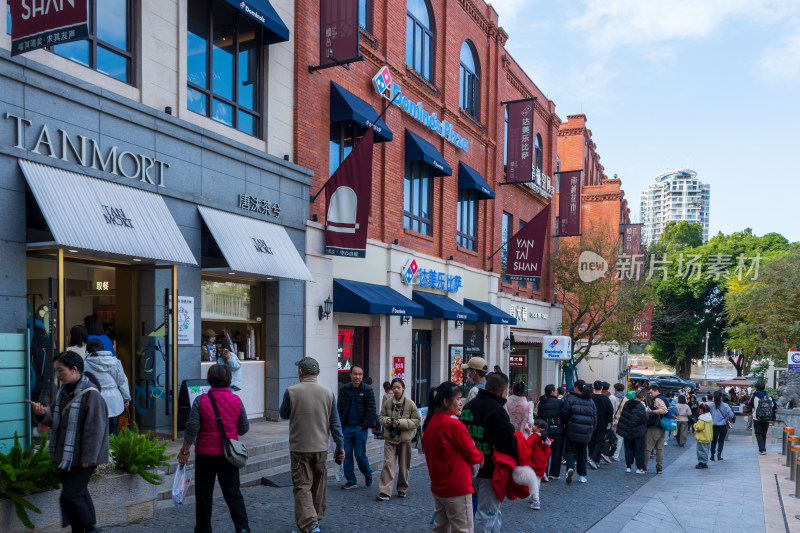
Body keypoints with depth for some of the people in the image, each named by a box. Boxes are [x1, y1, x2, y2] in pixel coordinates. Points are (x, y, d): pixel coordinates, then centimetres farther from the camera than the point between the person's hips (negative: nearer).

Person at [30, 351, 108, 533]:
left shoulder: (91, 394, -17)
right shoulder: (63, 392, 10)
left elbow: (95, 429, -18)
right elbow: (56, 421, 15)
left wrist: (88, 457, -18)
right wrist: (43, 414, -6)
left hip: (81, 458, -8)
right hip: (65, 456, 8)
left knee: (70, 496, -8)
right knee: (79, 495, 17)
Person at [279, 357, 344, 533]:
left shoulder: (291, 391, -12)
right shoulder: (328, 393, -3)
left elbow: (283, 414, 5)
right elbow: (335, 423, 1)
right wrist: (340, 446, 8)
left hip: (299, 448, -3)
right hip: (321, 447, 3)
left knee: (302, 486, 2)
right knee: (319, 484, 19)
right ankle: (317, 517, 35)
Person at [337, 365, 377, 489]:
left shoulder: (367, 391, -3)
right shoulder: (344, 389, 6)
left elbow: (371, 411, -3)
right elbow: (339, 408, 12)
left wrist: (364, 426, -9)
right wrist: (341, 424, 3)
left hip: (360, 428, -3)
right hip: (346, 428, 3)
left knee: (360, 455, 0)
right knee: (346, 455, 4)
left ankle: (368, 474, 27)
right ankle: (350, 481, 16)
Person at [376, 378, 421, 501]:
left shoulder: (410, 404, -6)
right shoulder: (387, 403, 1)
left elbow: (417, 420, -4)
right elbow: (380, 417, 13)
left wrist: (401, 423, -15)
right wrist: (387, 421, -11)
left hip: (405, 439, -1)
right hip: (390, 438, 1)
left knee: (404, 465, 10)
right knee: (388, 464, -7)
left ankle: (402, 489, 28)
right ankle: (384, 491, -7)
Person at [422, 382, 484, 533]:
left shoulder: (429, 423, 4)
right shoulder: (455, 425, -19)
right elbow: (473, 455, -13)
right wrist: (481, 457, 7)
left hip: (437, 488, 8)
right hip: (457, 490, -8)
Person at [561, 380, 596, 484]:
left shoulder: (570, 398, -7)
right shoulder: (591, 401, 10)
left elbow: (564, 414, -8)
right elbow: (595, 417, 12)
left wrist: (563, 424, 11)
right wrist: (591, 430, 22)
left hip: (572, 431, -4)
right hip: (586, 433, 4)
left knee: (570, 451, 4)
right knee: (582, 453, 15)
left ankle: (570, 468, -21)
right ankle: (582, 476, 18)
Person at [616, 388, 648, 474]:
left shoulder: (627, 403, 2)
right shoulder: (640, 406, -18)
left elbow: (622, 415, 9)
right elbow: (643, 418, -18)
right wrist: (646, 412, -3)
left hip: (627, 430, 5)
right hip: (638, 431, -5)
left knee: (628, 448, 13)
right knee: (639, 449, 6)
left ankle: (628, 466, 15)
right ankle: (639, 468, 9)